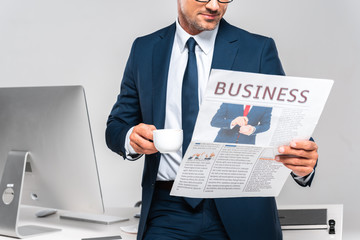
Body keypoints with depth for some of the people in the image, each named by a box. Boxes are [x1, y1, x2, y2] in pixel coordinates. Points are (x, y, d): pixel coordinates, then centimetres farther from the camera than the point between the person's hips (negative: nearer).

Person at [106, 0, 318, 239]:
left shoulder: (259, 50, -1)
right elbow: (116, 127, 11)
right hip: (168, 209, 1)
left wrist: (304, 161, -27)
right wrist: (131, 138, -13)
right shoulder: (144, 50, 7)